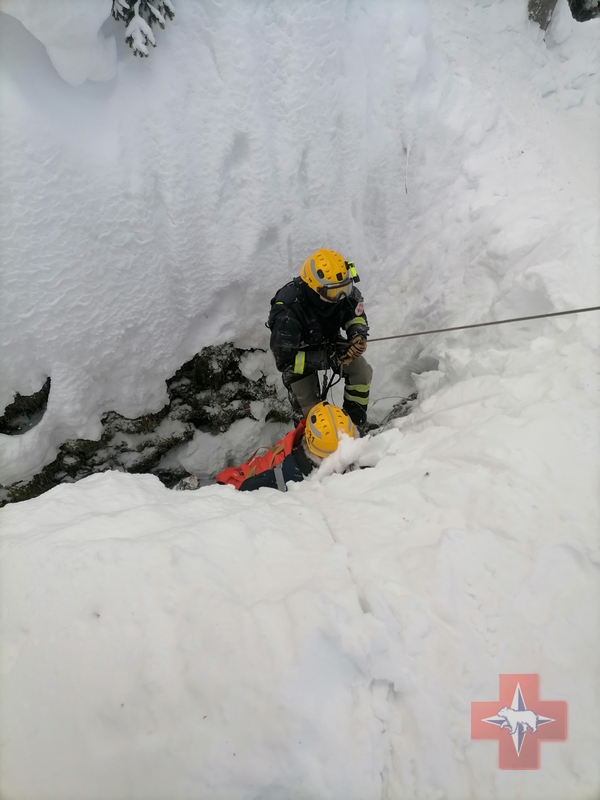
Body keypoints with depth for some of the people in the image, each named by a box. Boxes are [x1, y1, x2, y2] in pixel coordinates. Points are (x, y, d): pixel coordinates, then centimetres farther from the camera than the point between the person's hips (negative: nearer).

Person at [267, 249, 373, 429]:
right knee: (309, 407, -3)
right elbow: (285, 361, -34)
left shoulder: (344, 291, -27)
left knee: (362, 372, -13)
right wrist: (326, 359, -41)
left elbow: (356, 314, -4)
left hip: (329, 342, 4)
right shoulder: (288, 313, -41)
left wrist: (358, 333, -28)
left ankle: (357, 422, 11)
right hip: (296, 352, -4)